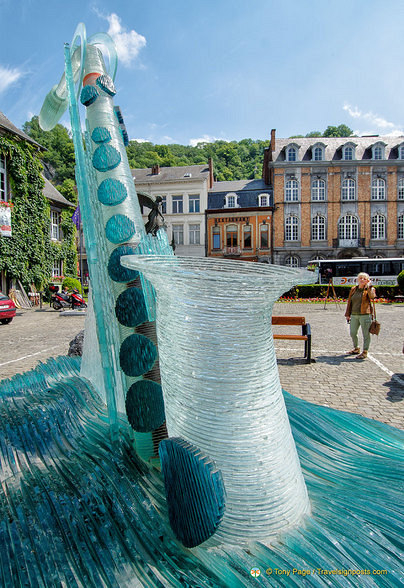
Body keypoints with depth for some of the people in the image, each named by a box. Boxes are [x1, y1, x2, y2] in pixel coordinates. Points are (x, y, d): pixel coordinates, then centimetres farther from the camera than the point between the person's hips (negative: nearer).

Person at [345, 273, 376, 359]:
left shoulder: (369, 289, 0)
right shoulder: (353, 289, 13)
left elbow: (372, 296, -23)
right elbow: (349, 302, 16)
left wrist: (369, 286, -21)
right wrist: (348, 314, 13)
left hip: (365, 315, -5)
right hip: (354, 315, 5)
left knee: (366, 334, -1)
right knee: (353, 333, 12)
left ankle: (364, 352, 10)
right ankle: (356, 348, 33)